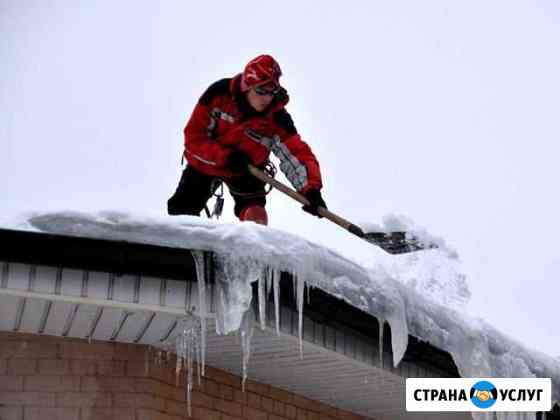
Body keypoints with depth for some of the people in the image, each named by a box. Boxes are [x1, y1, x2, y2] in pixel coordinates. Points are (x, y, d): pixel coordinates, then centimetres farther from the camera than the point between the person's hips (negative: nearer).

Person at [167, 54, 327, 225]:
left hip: (245, 173, -1)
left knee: (256, 220, -21)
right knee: (182, 211, 10)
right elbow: (193, 137, -24)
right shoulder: (219, 94, -28)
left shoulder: (276, 118, -29)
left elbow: (297, 154, -34)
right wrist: (226, 156, -36)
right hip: (206, 162, 1)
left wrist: (311, 189, -50)